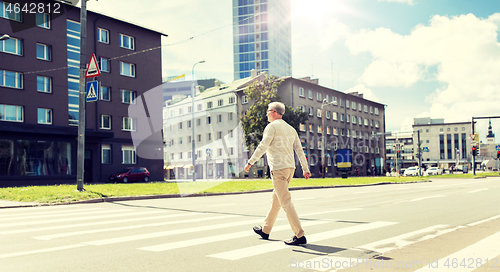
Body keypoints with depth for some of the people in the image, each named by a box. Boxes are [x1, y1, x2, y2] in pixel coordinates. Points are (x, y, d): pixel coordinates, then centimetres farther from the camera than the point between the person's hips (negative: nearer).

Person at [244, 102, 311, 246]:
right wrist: (305, 169, 14)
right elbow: (299, 150, 14)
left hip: (278, 169, -9)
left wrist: (250, 162, -9)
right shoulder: (291, 129, 17)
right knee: (275, 200, 18)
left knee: (285, 202, -9)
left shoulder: (272, 126, -6)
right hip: (290, 168, 9)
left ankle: (300, 236, -12)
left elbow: (262, 146, -14)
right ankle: (265, 230, 30)